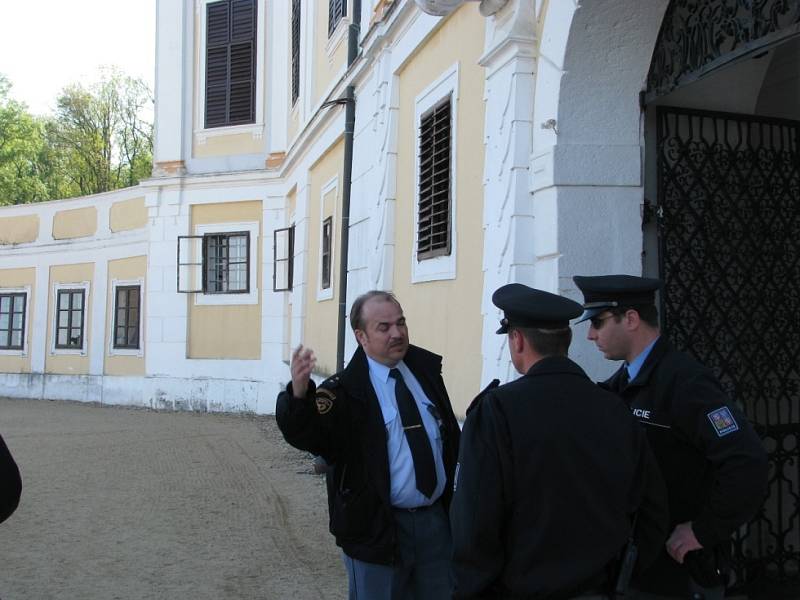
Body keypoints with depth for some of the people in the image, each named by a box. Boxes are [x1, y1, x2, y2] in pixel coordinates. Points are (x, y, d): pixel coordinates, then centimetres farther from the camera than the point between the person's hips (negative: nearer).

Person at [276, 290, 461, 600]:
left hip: (436, 519, 5)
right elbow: (307, 435, -30)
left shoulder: (426, 367, 3)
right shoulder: (344, 390, -14)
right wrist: (299, 393, -50)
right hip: (378, 528, -5)